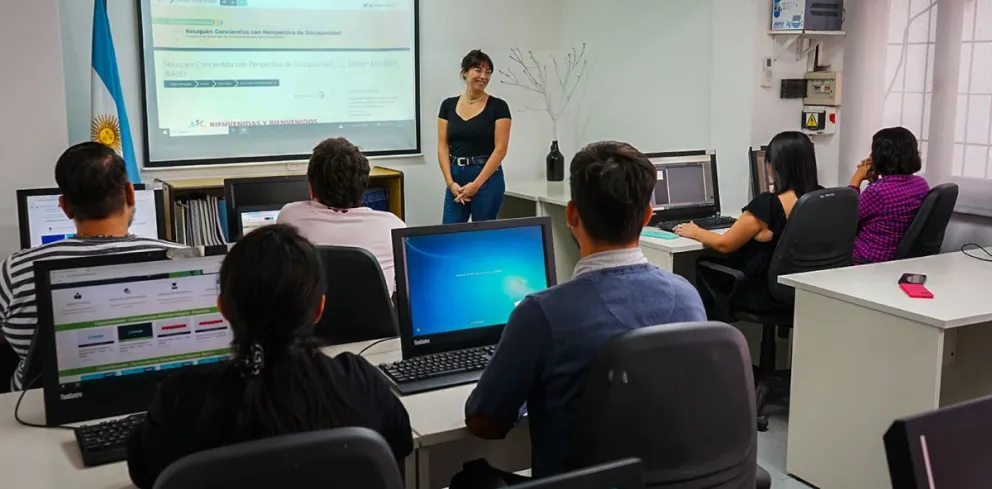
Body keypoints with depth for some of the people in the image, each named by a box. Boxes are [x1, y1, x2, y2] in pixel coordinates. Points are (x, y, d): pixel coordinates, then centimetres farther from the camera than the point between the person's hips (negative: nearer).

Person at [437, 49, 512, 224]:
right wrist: (450, 182, -9)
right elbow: (443, 147, 4)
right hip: (456, 178, 4)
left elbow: (500, 149, -10)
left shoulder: (498, 107, -5)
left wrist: (476, 184, -15)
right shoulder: (448, 105, 6)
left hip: (487, 179, -4)